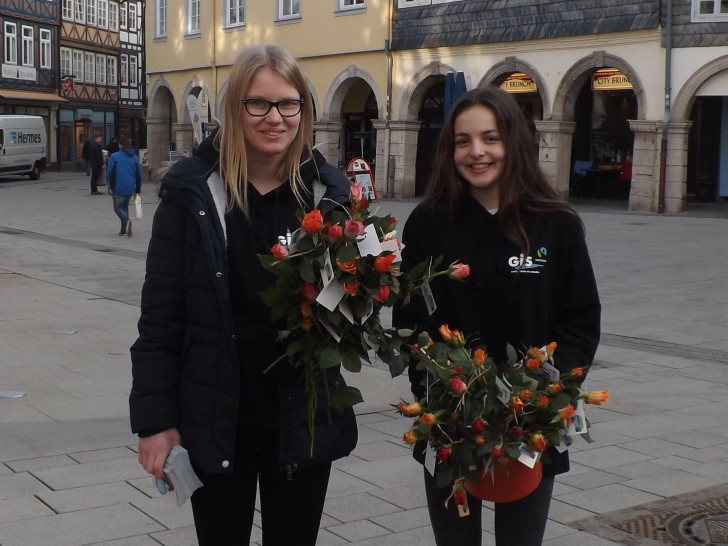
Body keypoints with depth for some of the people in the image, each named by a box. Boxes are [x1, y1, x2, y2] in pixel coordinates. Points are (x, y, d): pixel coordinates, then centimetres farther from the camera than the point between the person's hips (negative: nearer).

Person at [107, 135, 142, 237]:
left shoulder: (114, 157, -8)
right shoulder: (135, 158, 4)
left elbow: (109, 173, -7)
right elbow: (139, 175, 6)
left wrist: (111, 186, 8)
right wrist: (138, 189, 16)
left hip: (119, 188, -4)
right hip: (130, 189, 4)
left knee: (118, 208, 5)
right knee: (125, 207, 20)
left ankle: (126, 221, -25)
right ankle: (124, 230, 17)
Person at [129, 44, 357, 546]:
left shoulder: (329, 191, -1)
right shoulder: (193, 190, -7)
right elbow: (161, 313, -6)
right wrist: (155, 418, -8)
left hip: (304, 418, 2)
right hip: (215, 418, -1)